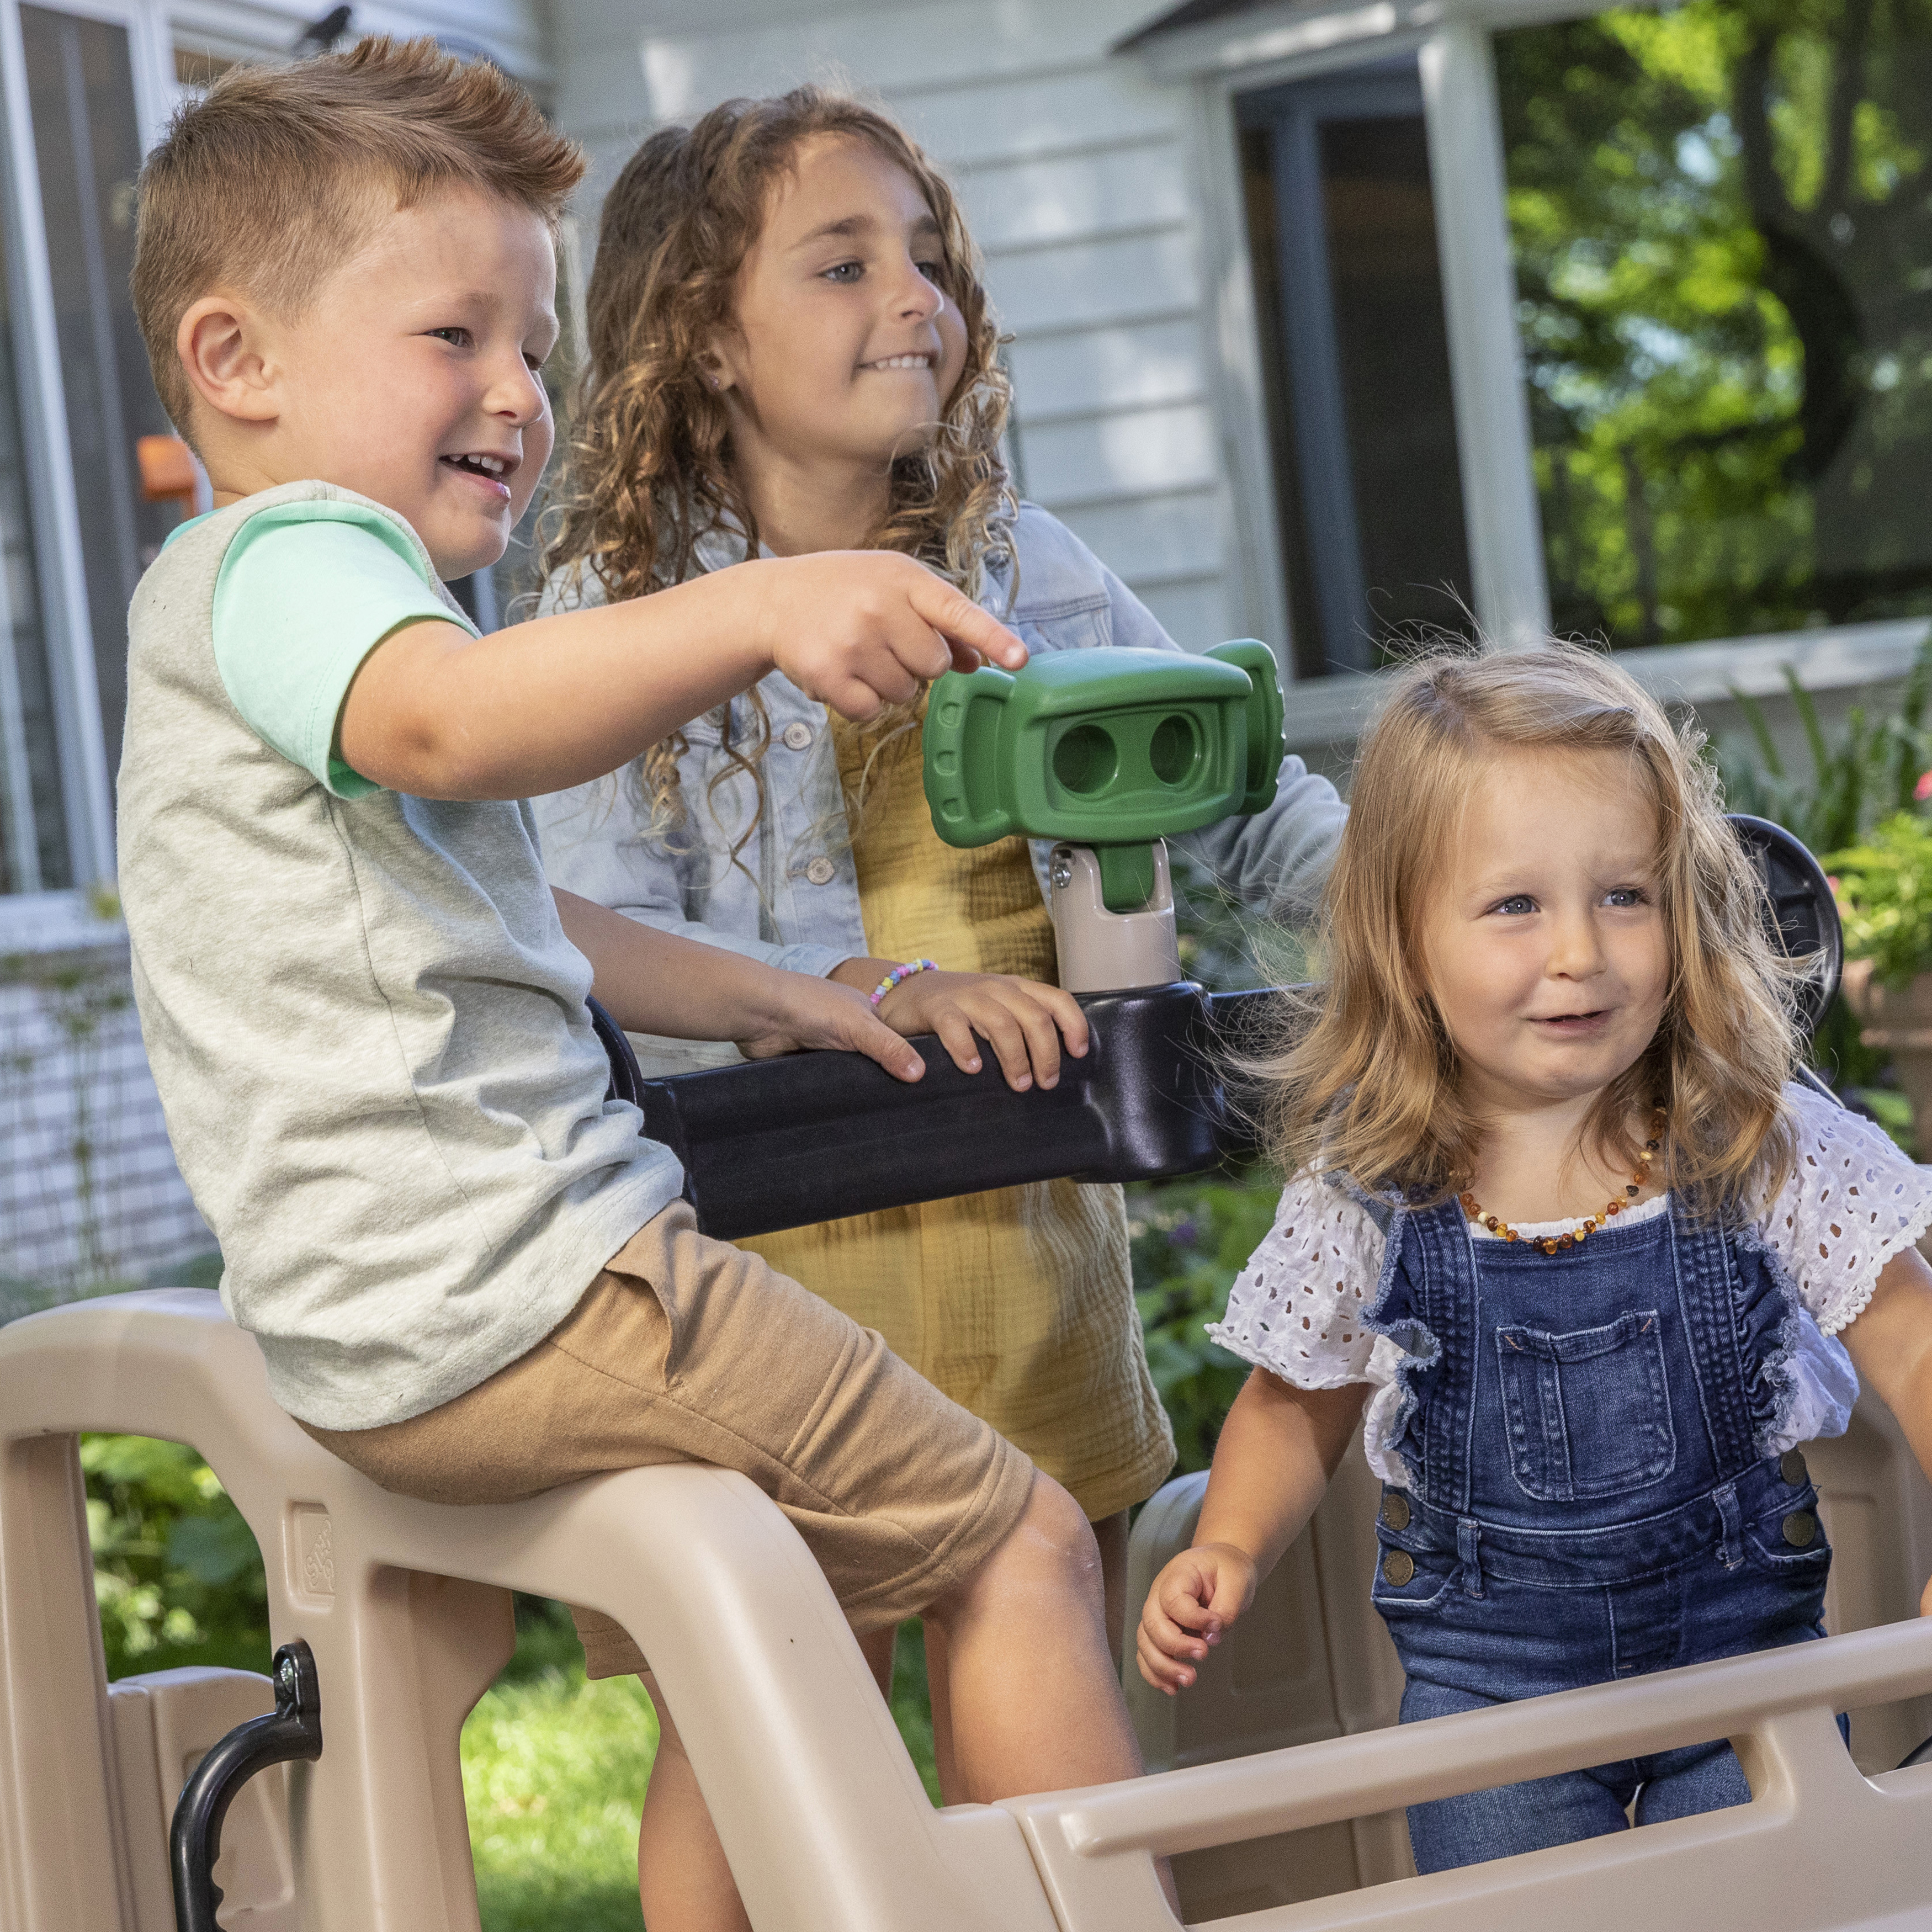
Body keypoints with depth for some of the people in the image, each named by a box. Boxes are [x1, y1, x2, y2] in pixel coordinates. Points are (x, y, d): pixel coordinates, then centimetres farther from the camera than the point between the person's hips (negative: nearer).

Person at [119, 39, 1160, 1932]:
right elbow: (447, 722, -36)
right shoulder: (284, 558, -10)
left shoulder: (273, 599, 25)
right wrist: (757, 609, -48)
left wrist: (757, 997, 35)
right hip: (516, 1276, -11)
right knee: (1016, 1546, -6)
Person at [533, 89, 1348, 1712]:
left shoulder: (1027, 568, 9)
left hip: (1034, 1228, 4)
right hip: (778, 1254, -4)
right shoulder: (622, 609, -3)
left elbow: (1251, 809, 13)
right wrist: (884, 991, -26)